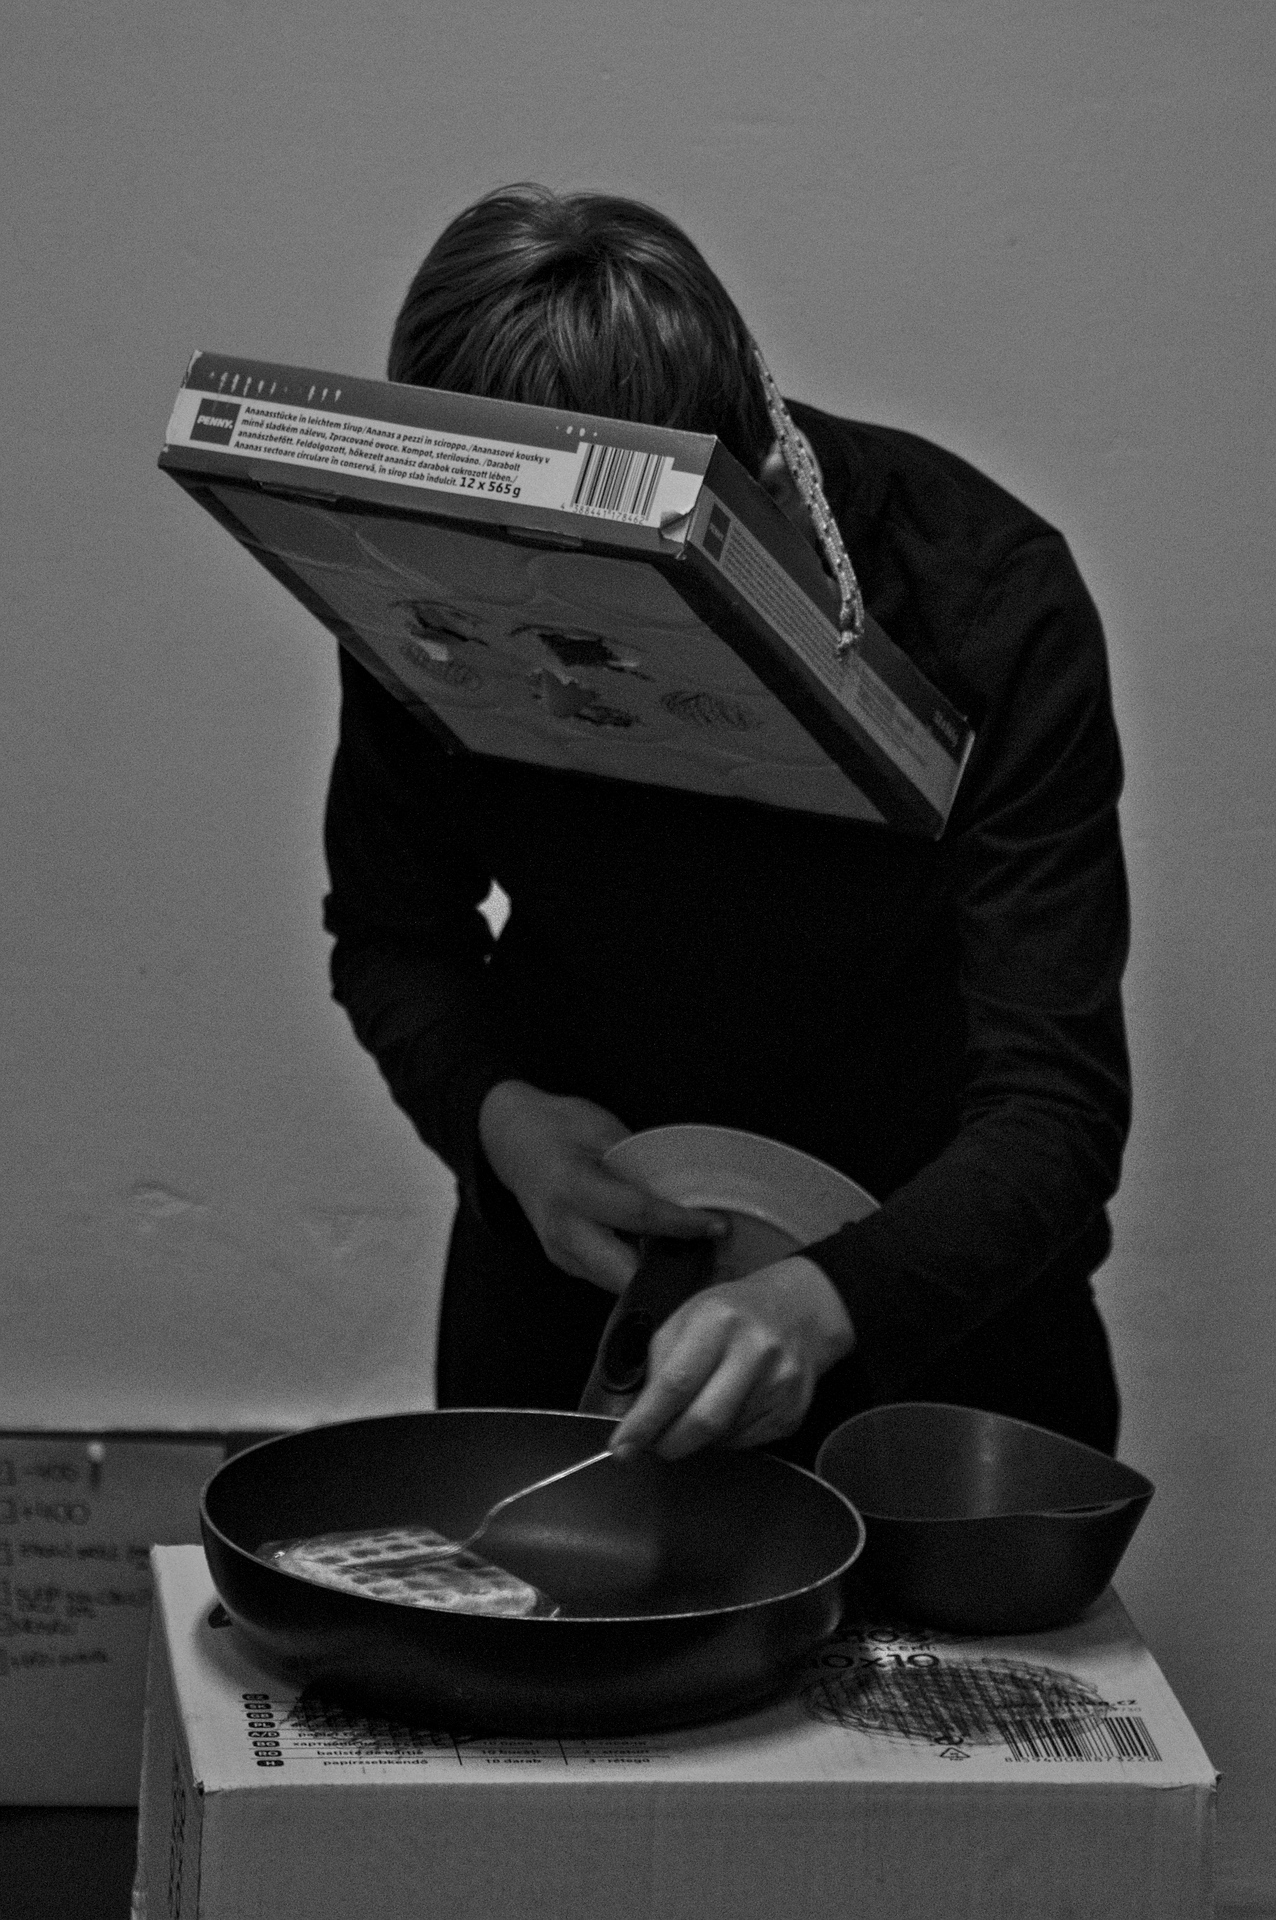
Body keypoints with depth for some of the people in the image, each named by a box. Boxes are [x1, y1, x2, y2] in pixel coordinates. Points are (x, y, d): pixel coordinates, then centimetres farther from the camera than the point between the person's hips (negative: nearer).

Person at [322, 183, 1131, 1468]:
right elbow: (392, 935, -3)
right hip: (571, 1255, 2)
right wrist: (494, 1114, -24)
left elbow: (1055, 1108, -31)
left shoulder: (986, 600, -29)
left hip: (933, 1262, -2)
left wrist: (822, 1302, -49)